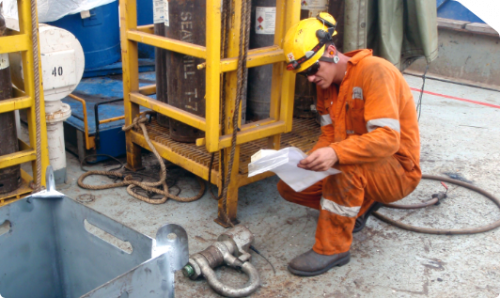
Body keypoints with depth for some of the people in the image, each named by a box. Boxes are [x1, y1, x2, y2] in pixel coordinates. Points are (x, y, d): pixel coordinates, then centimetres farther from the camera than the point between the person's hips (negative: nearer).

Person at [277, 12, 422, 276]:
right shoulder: (326, 83, 4)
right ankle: (359, 206, 14)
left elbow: (388, 138, -32)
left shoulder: (373, 71, -22)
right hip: (362, 172, 8)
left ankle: (333, 249, -21)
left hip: (398, 172, -8)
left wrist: (336, 153, -45)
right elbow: (329, 136, 3)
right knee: (289, 186, 1)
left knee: (346, 165, -38)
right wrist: (310, 162, -17)